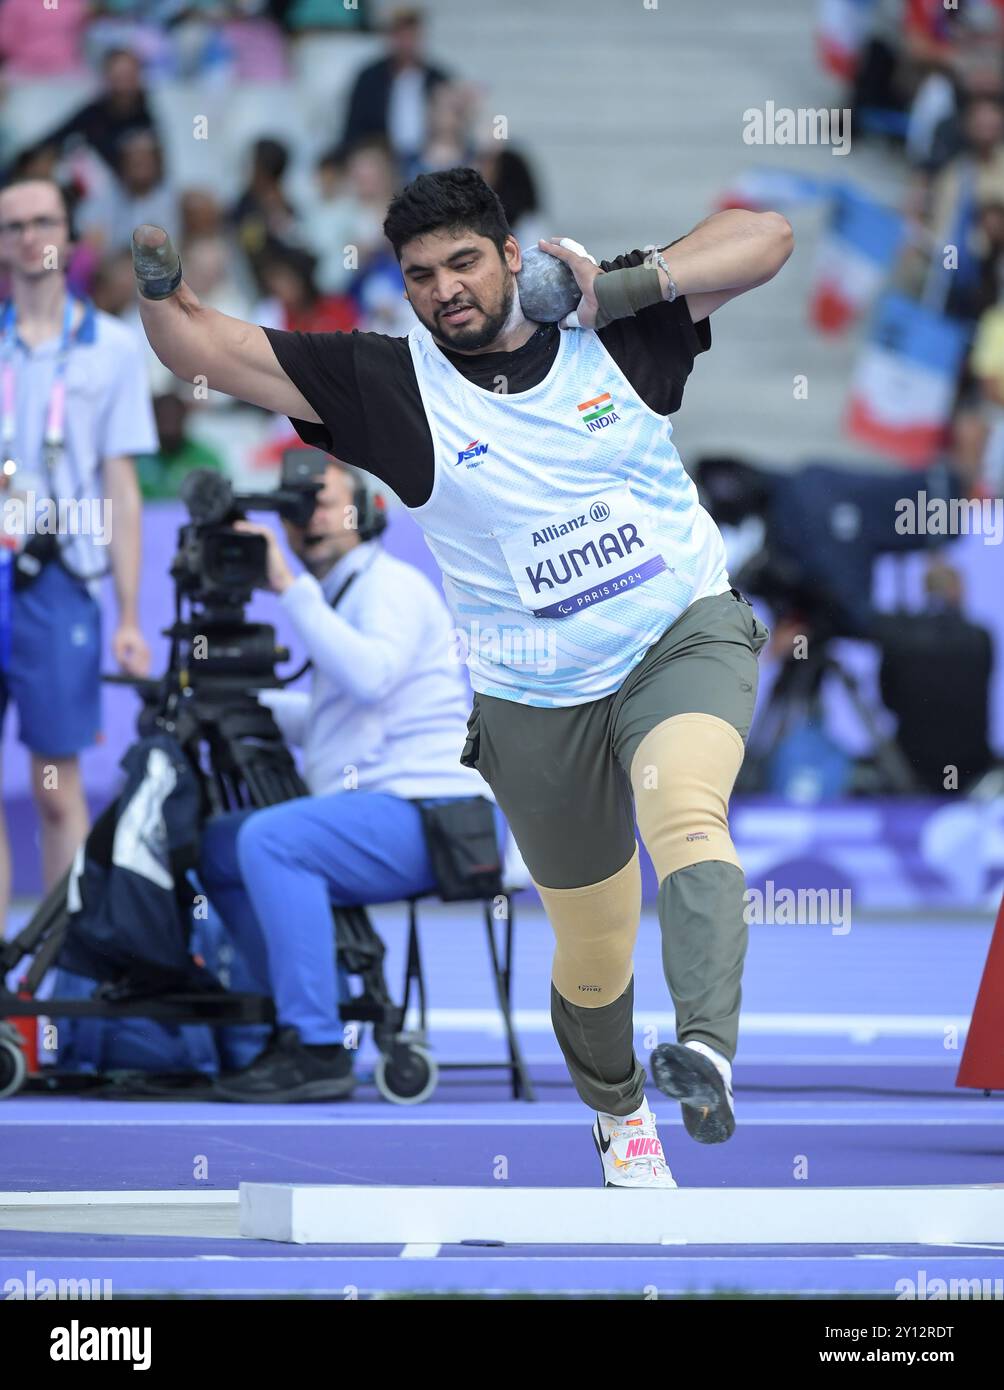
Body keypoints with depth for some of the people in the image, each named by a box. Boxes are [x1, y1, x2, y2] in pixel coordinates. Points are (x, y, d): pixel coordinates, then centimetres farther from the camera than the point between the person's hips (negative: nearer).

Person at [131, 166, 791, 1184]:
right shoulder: (387, 385, -4)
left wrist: (625, 286, -16)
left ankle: (708, 1056, -50)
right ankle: (616, 1115, 40)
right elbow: (206, 351, -6)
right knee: (591, 946, 11)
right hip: (537, 705, 2)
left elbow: (763, 238, -5)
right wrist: (159, 282, -28)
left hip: (686, 639, -2)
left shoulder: (613, 330, -2)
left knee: (685, 815, -32)